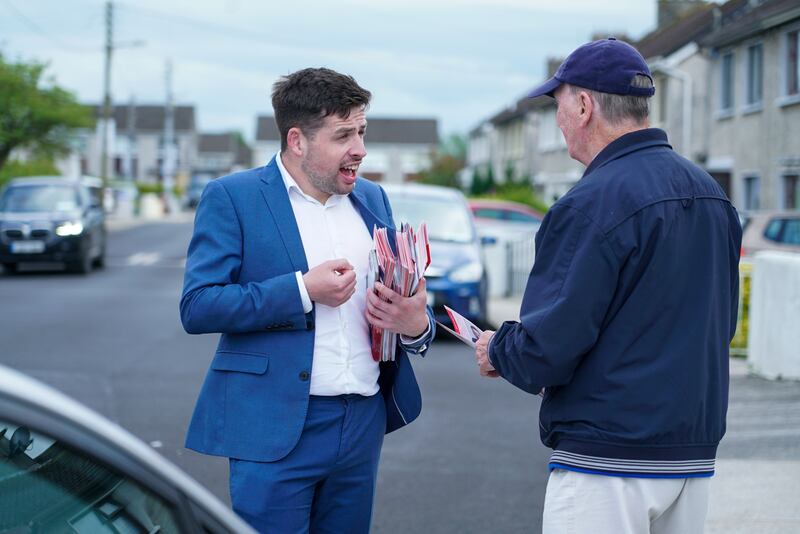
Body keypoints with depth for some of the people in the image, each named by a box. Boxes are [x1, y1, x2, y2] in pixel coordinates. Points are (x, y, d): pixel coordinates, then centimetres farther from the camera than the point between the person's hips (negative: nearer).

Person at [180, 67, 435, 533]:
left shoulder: (372, 199, 13)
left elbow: (400, 295, 18)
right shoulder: (232, 197, -4)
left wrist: (417, 324, -6)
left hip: (362, 425, 5)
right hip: (277, 429, -5)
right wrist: (302, 291, -18)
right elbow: (197, 307, -12)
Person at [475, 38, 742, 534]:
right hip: (696, 456, 8)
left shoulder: (591, 203, -16)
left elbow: (545, 354, -18)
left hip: (608, 460, -8)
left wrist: (496, 350, 3)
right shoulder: (712, 193, 10)